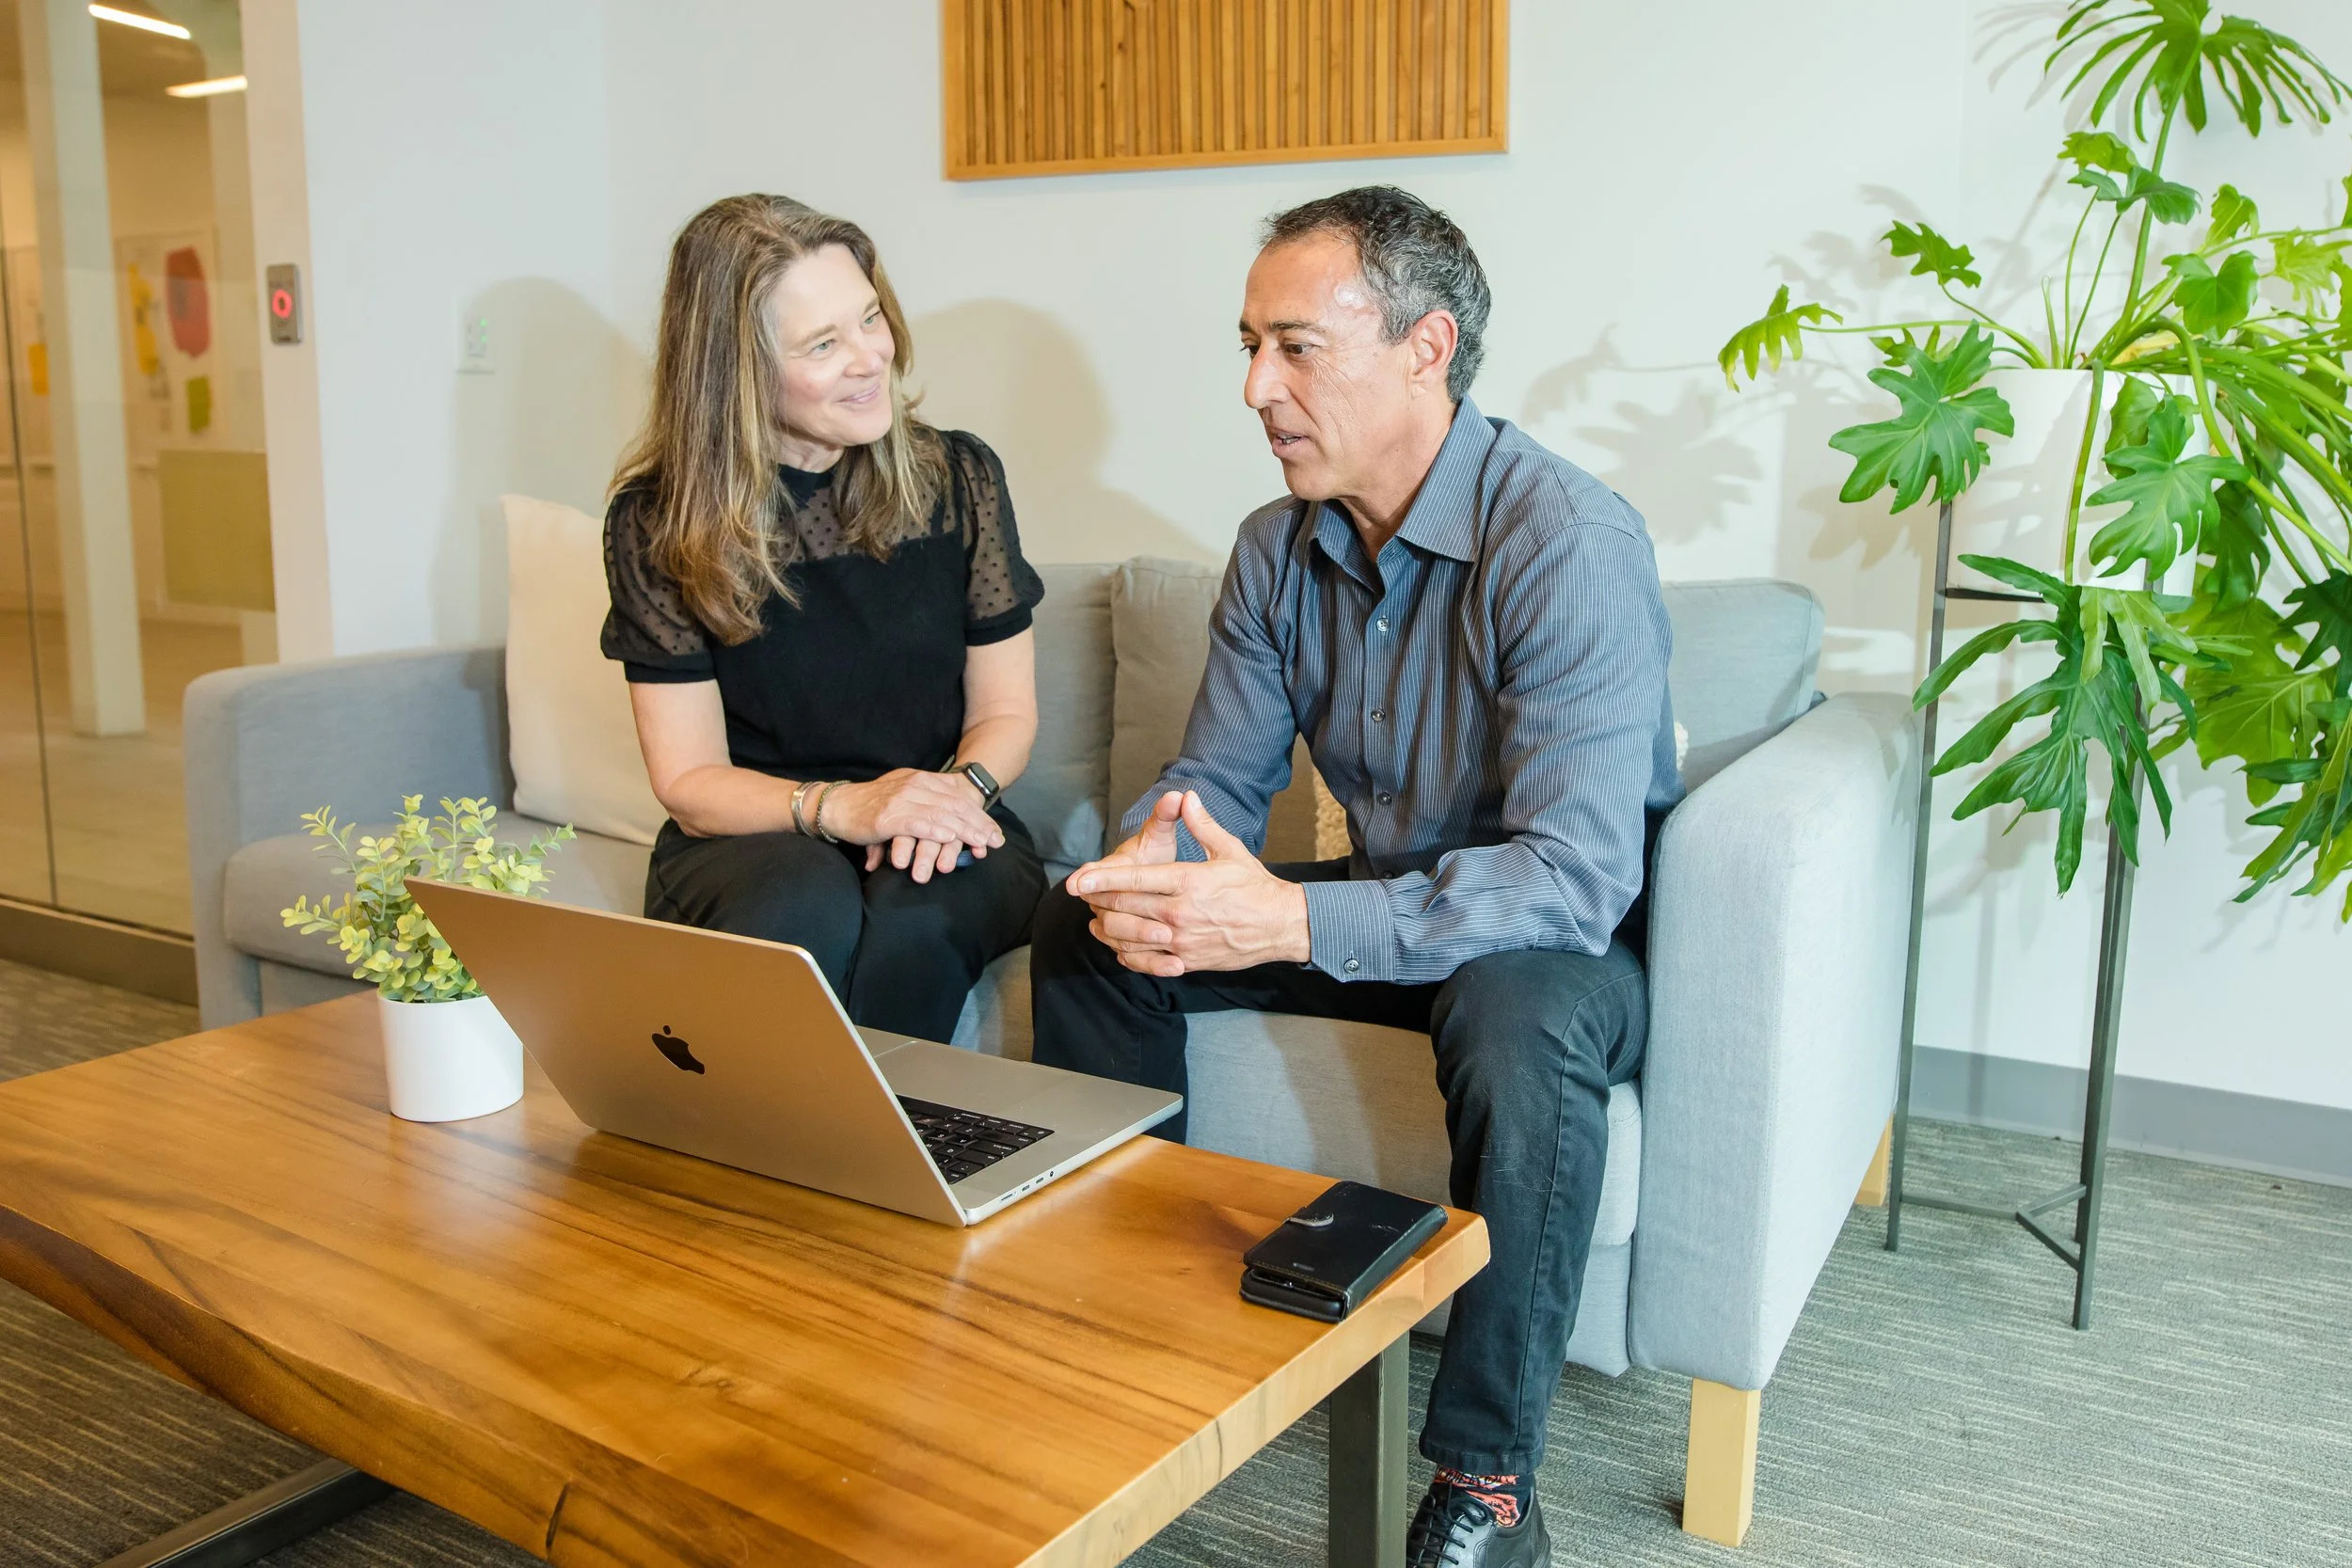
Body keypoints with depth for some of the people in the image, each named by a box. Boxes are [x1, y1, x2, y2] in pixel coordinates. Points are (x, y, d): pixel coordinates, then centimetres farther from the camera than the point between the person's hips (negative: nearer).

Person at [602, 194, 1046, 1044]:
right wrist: (842, 807, -24)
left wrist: (961, 789, -18)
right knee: (806, 907, -35)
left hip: (944, 843, 1)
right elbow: (690, 780, -5)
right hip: (749, 840, -1)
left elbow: (1005, 712, 5)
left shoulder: (956, 476, 1)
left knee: (913, 917, -33)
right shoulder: (658, 522, -4)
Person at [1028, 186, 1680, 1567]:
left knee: (1517, 1010, -40)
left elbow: (1576, 873, -34)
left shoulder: (1569, 546, -26)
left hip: (1574, 934, -6)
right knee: (1086, 927, -5)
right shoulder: (1281, 548, -2)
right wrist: (1148, 859, -23)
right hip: (1387, 906, 7)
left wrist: (1289, 921, -43)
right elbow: (1220, 777, 3)